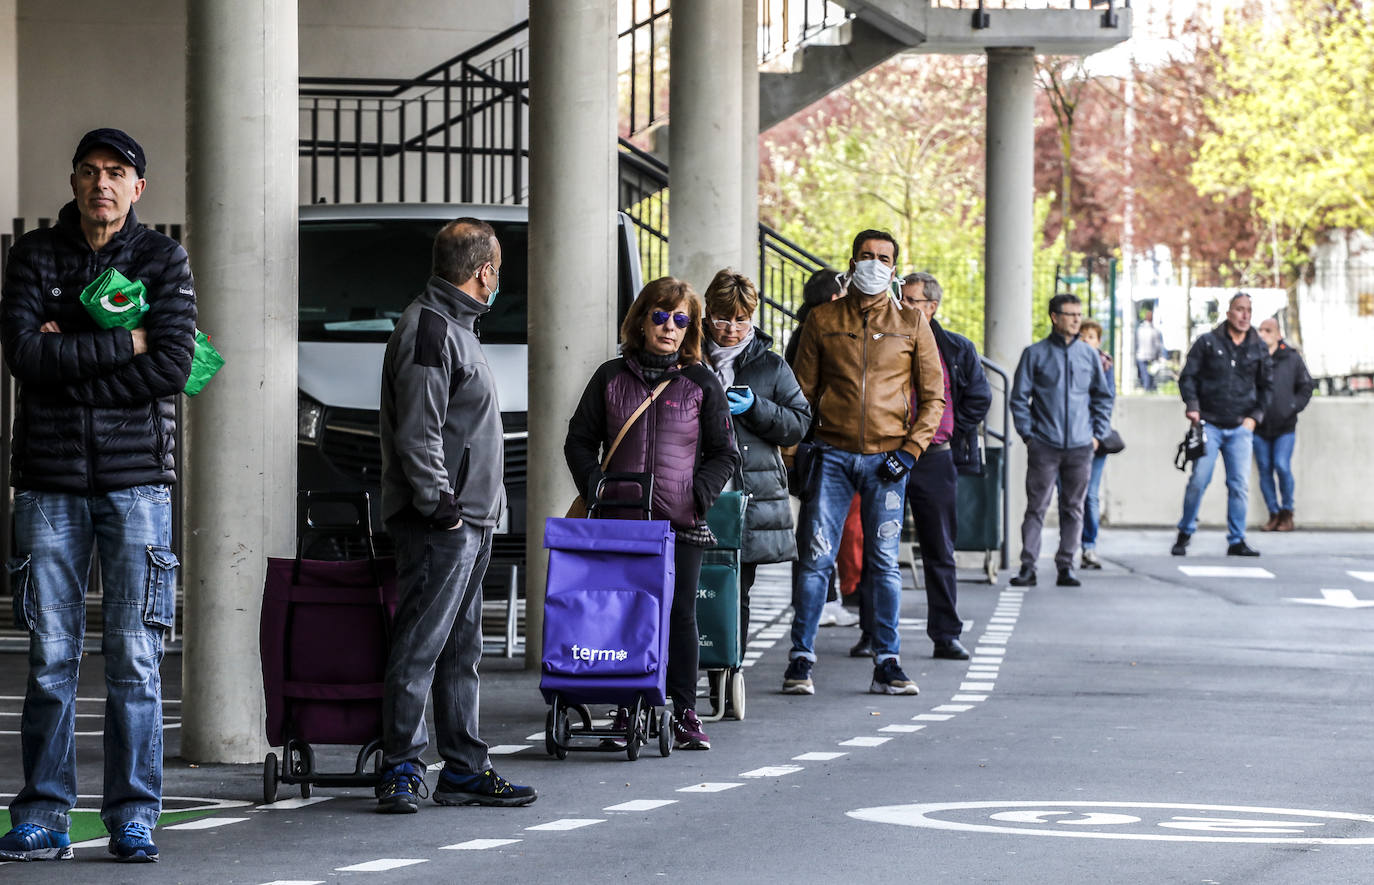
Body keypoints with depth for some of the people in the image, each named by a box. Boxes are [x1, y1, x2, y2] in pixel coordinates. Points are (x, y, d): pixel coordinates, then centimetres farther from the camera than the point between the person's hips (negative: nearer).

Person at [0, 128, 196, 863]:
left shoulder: (163, 260, 5)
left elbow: (172, 367, -8)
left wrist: (67, 363, -8)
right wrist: (121, 346, -9)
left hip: (136, 476, -1)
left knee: (135, 656, -2)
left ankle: (132, 817, 4)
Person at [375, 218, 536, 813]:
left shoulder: (454, 327, 20)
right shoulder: (428, 328, -12)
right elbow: (417, 433, -19)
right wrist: (440, 507, -21)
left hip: (468, 524, 11)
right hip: (440, 524, -11)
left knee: (460, 650, 13)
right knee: (420, 646, -9)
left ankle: (464, 769, 17)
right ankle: (401, 770, -7)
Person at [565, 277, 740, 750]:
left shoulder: (702, 383, 5)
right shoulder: (611, 378, 7)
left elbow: (724, 454, 8)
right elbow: (579, 441, 11)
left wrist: (699, 494, -6)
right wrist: (595, 489, -2)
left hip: (681, 521, -1)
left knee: (681, 614, -1)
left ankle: (685, 714, 4)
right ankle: (627, 708, 8)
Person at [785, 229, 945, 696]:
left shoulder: (911, 323, 7)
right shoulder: (823, 320, 8)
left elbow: (932, 396, 8)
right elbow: (803, 391, 10)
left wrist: (910, 449, -4)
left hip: (886, 460, 0)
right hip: (832, 454, 0)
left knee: (885, 563, 1)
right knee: (815, 557, -4)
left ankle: (887, 664, 6)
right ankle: (800, 659, 2)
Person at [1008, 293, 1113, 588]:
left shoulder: (1089, 355, 10)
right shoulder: (1035, 354, 2)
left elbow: (1103, 397, 17)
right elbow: (1019, 397, 3)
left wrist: (1097, 433, 8)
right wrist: (1027, 433, -4)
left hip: (1080, 446, 3)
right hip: (1044, 446, -3)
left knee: (1073, 508, 5)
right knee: (1036, 507, -4)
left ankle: (1065, 566, 10)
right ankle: (1028, 566, -3)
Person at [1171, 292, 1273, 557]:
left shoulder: (1258, 348, 10)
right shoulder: (1208, 342, 2)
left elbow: (1266, 385, 19)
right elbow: (1188, 376, 5)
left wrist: (1254, 416, 7)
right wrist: (1192, 406, -9)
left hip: (1241, 427, 2)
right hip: (1209, 424, -2)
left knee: (1240, 485, -3)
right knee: (1199, 480, -8)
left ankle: (1236, 540, 5)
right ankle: (1184, 534, 7)